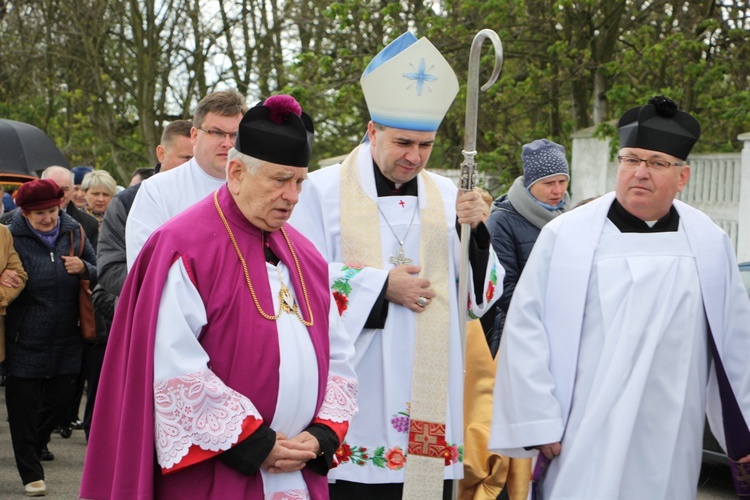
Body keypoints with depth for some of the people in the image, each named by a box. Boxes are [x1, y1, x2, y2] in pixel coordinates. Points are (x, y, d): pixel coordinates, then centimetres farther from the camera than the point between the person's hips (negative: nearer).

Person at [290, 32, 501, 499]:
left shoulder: (446, 195, 8)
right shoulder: (325, 189, -1)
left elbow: (481, 295, 7)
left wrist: (475, 231, -10)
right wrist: (380, 285, -11)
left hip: (430, 395, 3)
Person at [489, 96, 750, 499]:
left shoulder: (709, 244, 4)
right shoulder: (564, 235, -3)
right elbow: (525, 329, -3)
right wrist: (536, 420, -6)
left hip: (670, 447, 2)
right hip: (583, 439, -2)